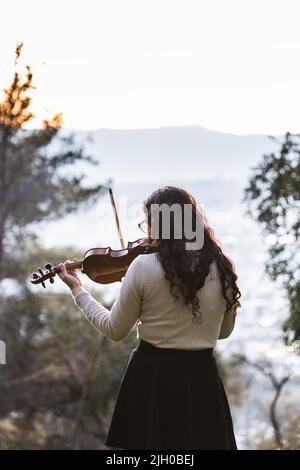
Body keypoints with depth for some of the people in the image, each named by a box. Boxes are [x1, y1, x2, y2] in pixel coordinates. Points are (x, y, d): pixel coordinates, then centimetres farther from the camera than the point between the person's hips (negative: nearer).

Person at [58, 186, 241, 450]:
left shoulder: (144, 266, -12)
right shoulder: (222, 268, -1)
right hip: (202, 378, 3)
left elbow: (114, 330, -2)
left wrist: (78, 290, 10)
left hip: (151, 376, -2)